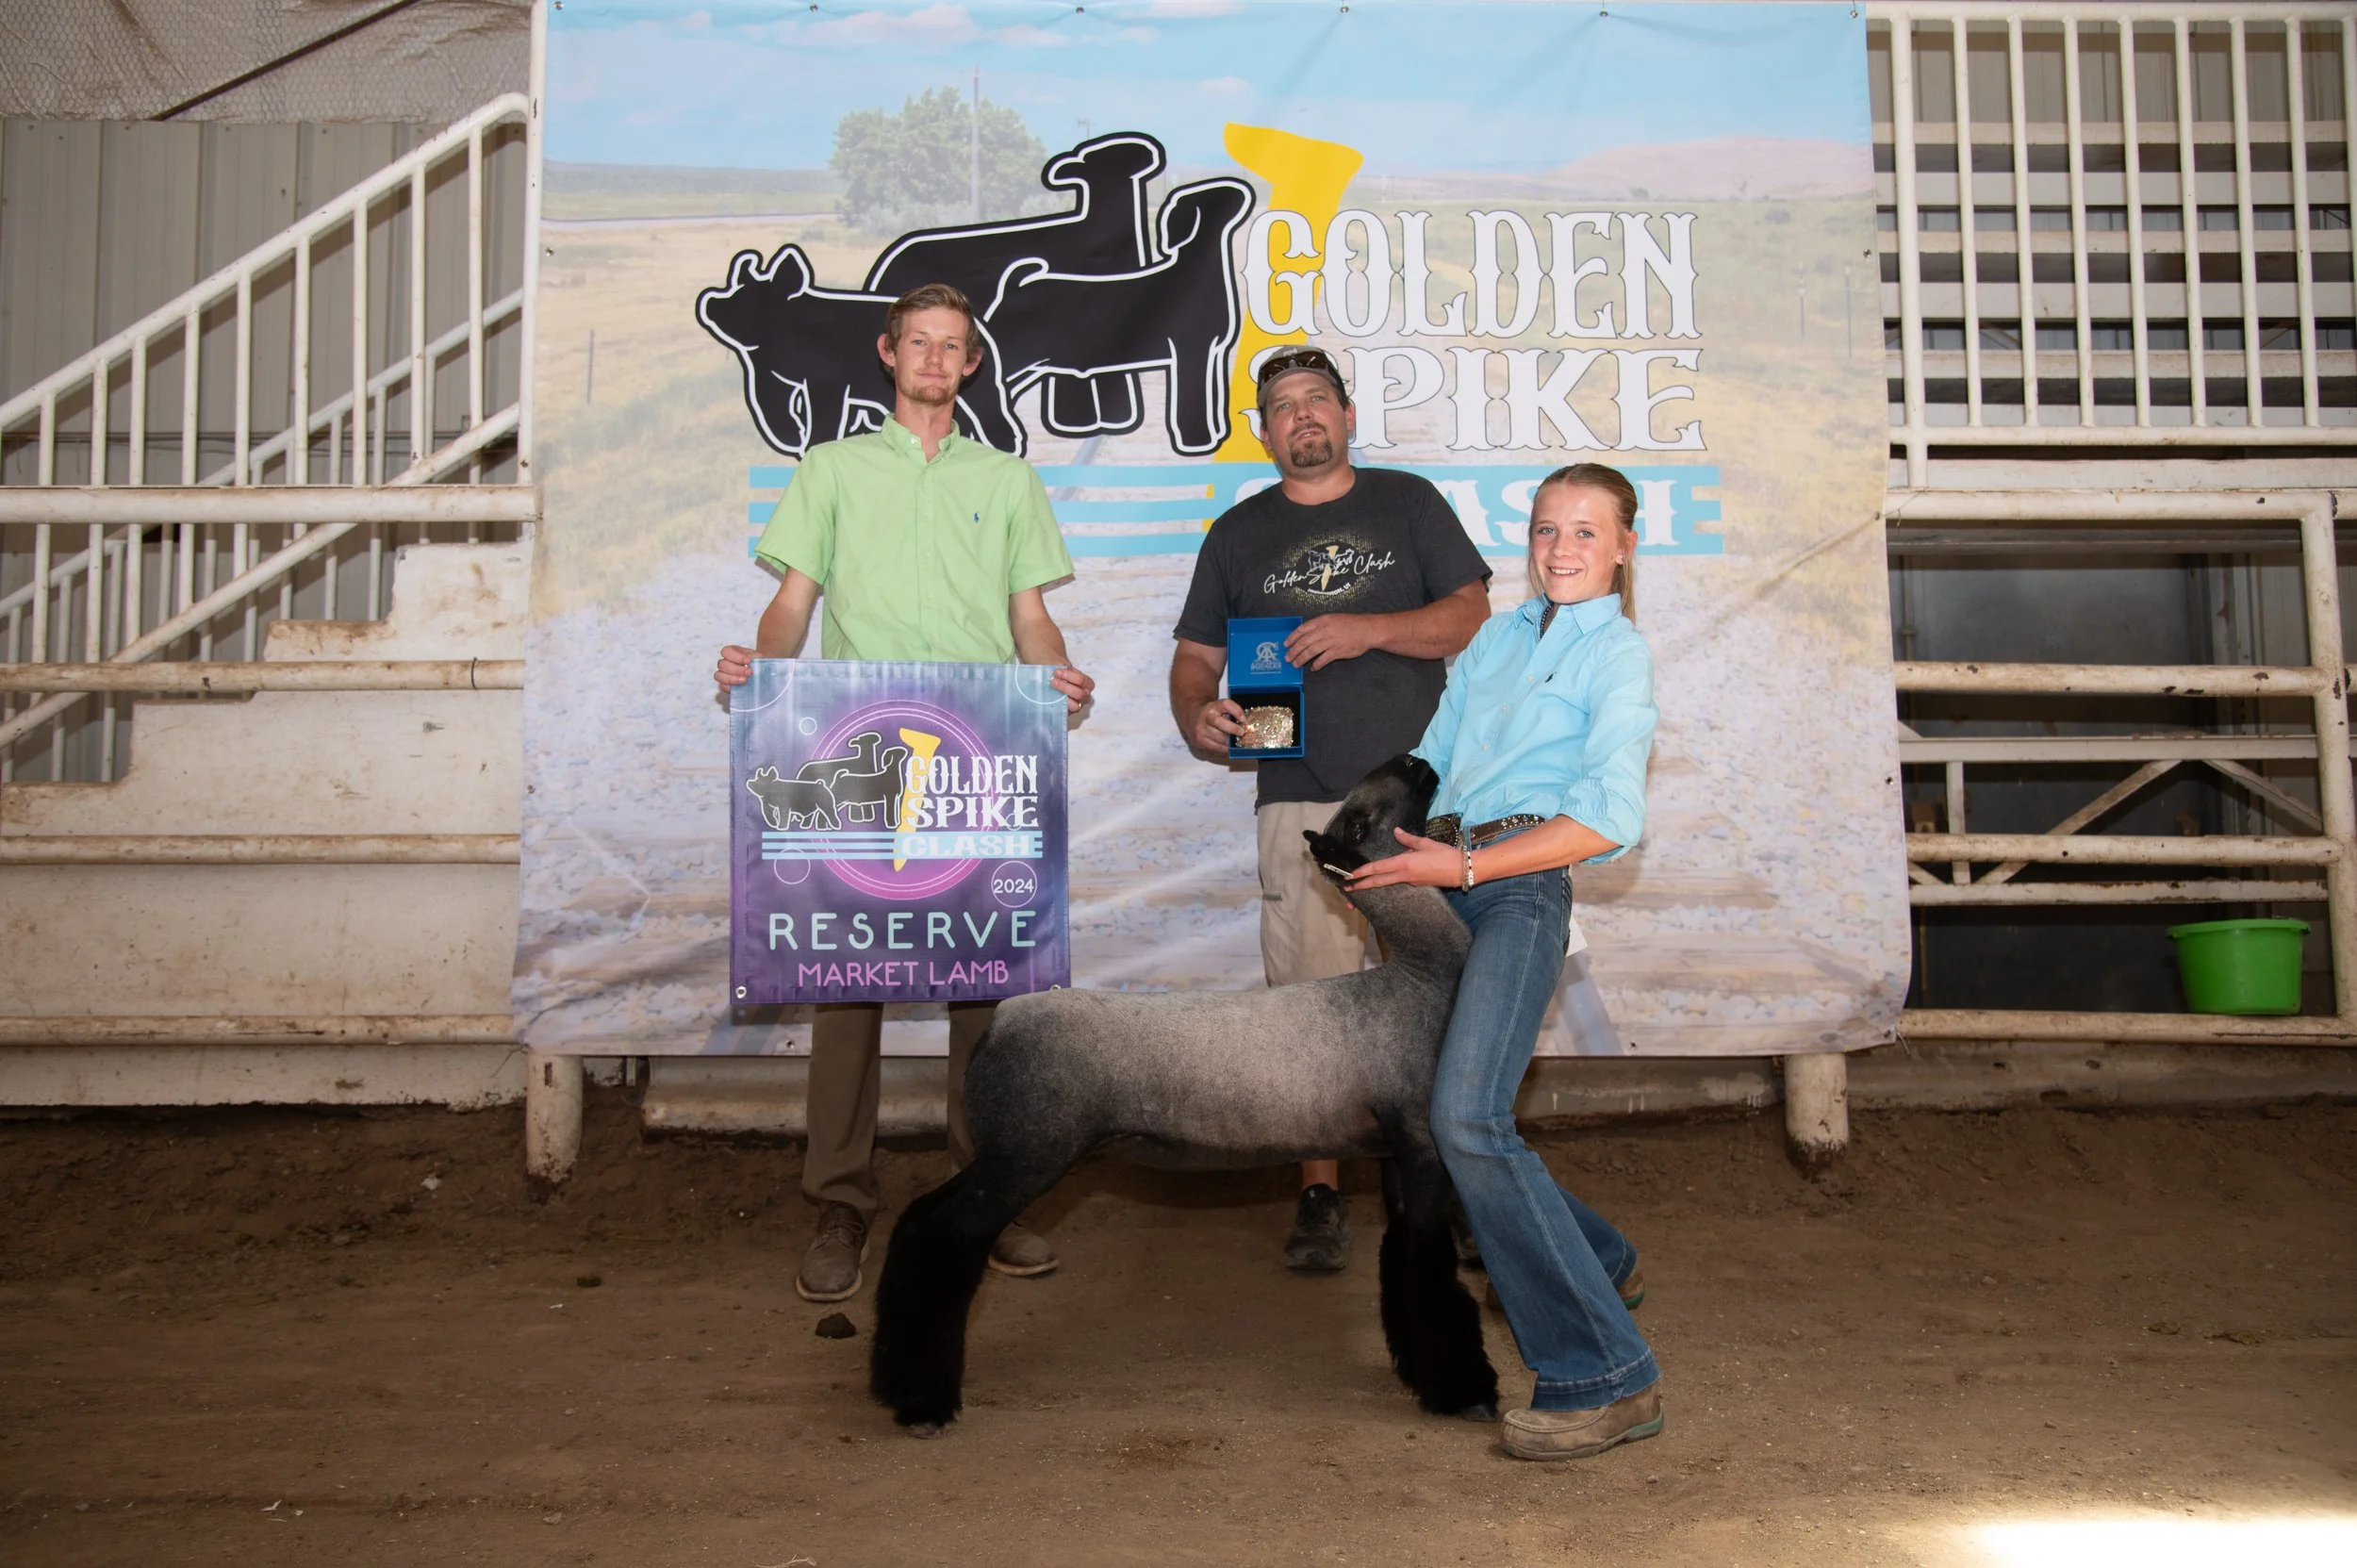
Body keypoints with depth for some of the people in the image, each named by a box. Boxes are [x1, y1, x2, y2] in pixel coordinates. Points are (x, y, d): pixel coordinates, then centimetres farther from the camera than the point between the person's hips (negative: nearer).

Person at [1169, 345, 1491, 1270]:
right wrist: (1197, 717, -7)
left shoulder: (1408, 503, 13)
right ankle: (1320, 1195, 6)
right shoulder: (1239, 533, 16)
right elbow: (1195, 655, 16)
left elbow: (1475, 617, 5)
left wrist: (1370, 629, -10)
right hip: (1302, 799, 0)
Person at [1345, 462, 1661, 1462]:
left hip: (1520, 888, -7)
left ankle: (1606, 1376, -14)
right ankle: (1600, 1263, 32)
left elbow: (1609, 817, -11)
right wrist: (1385, 854, 7)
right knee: (1416, 1108, 10)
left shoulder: (1619, 654, 1)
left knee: (1466, 1115, -22)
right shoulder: (1496, 637, 21)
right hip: (1439, 883, 7)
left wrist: (1461, 865, -17)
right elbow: (1430, 760, 22)